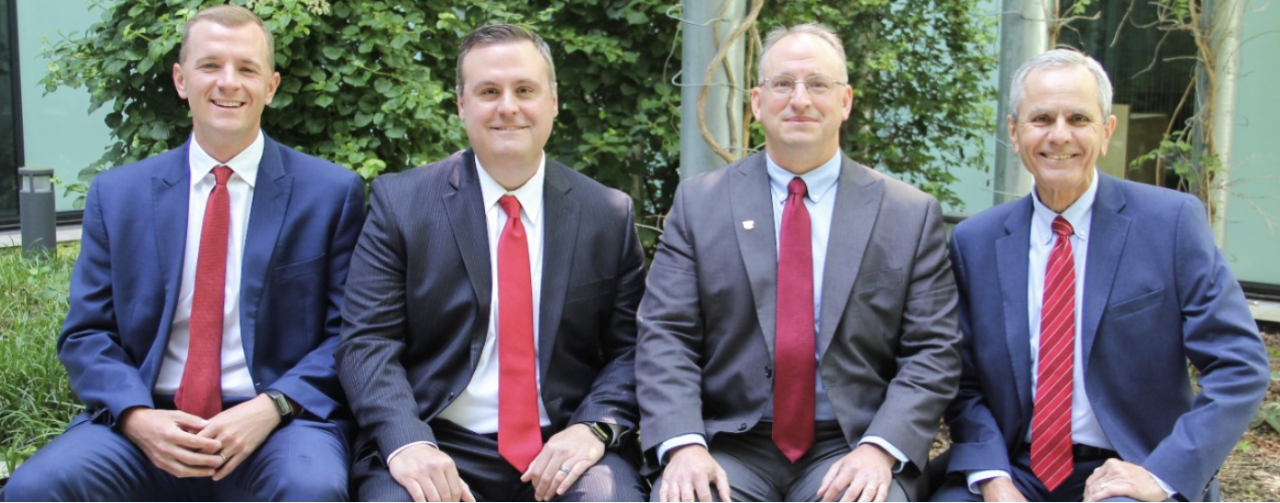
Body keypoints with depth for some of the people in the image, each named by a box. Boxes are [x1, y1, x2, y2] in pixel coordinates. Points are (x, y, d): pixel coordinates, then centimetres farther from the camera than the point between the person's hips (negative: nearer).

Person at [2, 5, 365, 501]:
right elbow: (86, 333, 9)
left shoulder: (332, 192, 3)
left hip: (279, 424, -2)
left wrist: (273, 406, -15)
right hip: (150, 424, 3)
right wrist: (135, 417, -10)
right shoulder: (116, 194, 10)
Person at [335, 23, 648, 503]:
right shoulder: (400, 201, 2)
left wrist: (595, 427, -13)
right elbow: (368, 342, -3)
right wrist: (407, 443, -19)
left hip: (563, 448, 1)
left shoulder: (609, 214, 6)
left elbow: (630, 348, 6)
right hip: (439, 448, -1)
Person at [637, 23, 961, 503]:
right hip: (731, 446, 0)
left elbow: (933, 353, 2)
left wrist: (879, 449, -14)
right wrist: (683, 445, -15)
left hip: (850, 450, 0)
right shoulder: (698, 204, 6)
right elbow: (665, 337, 0)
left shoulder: (912, 215, 5)